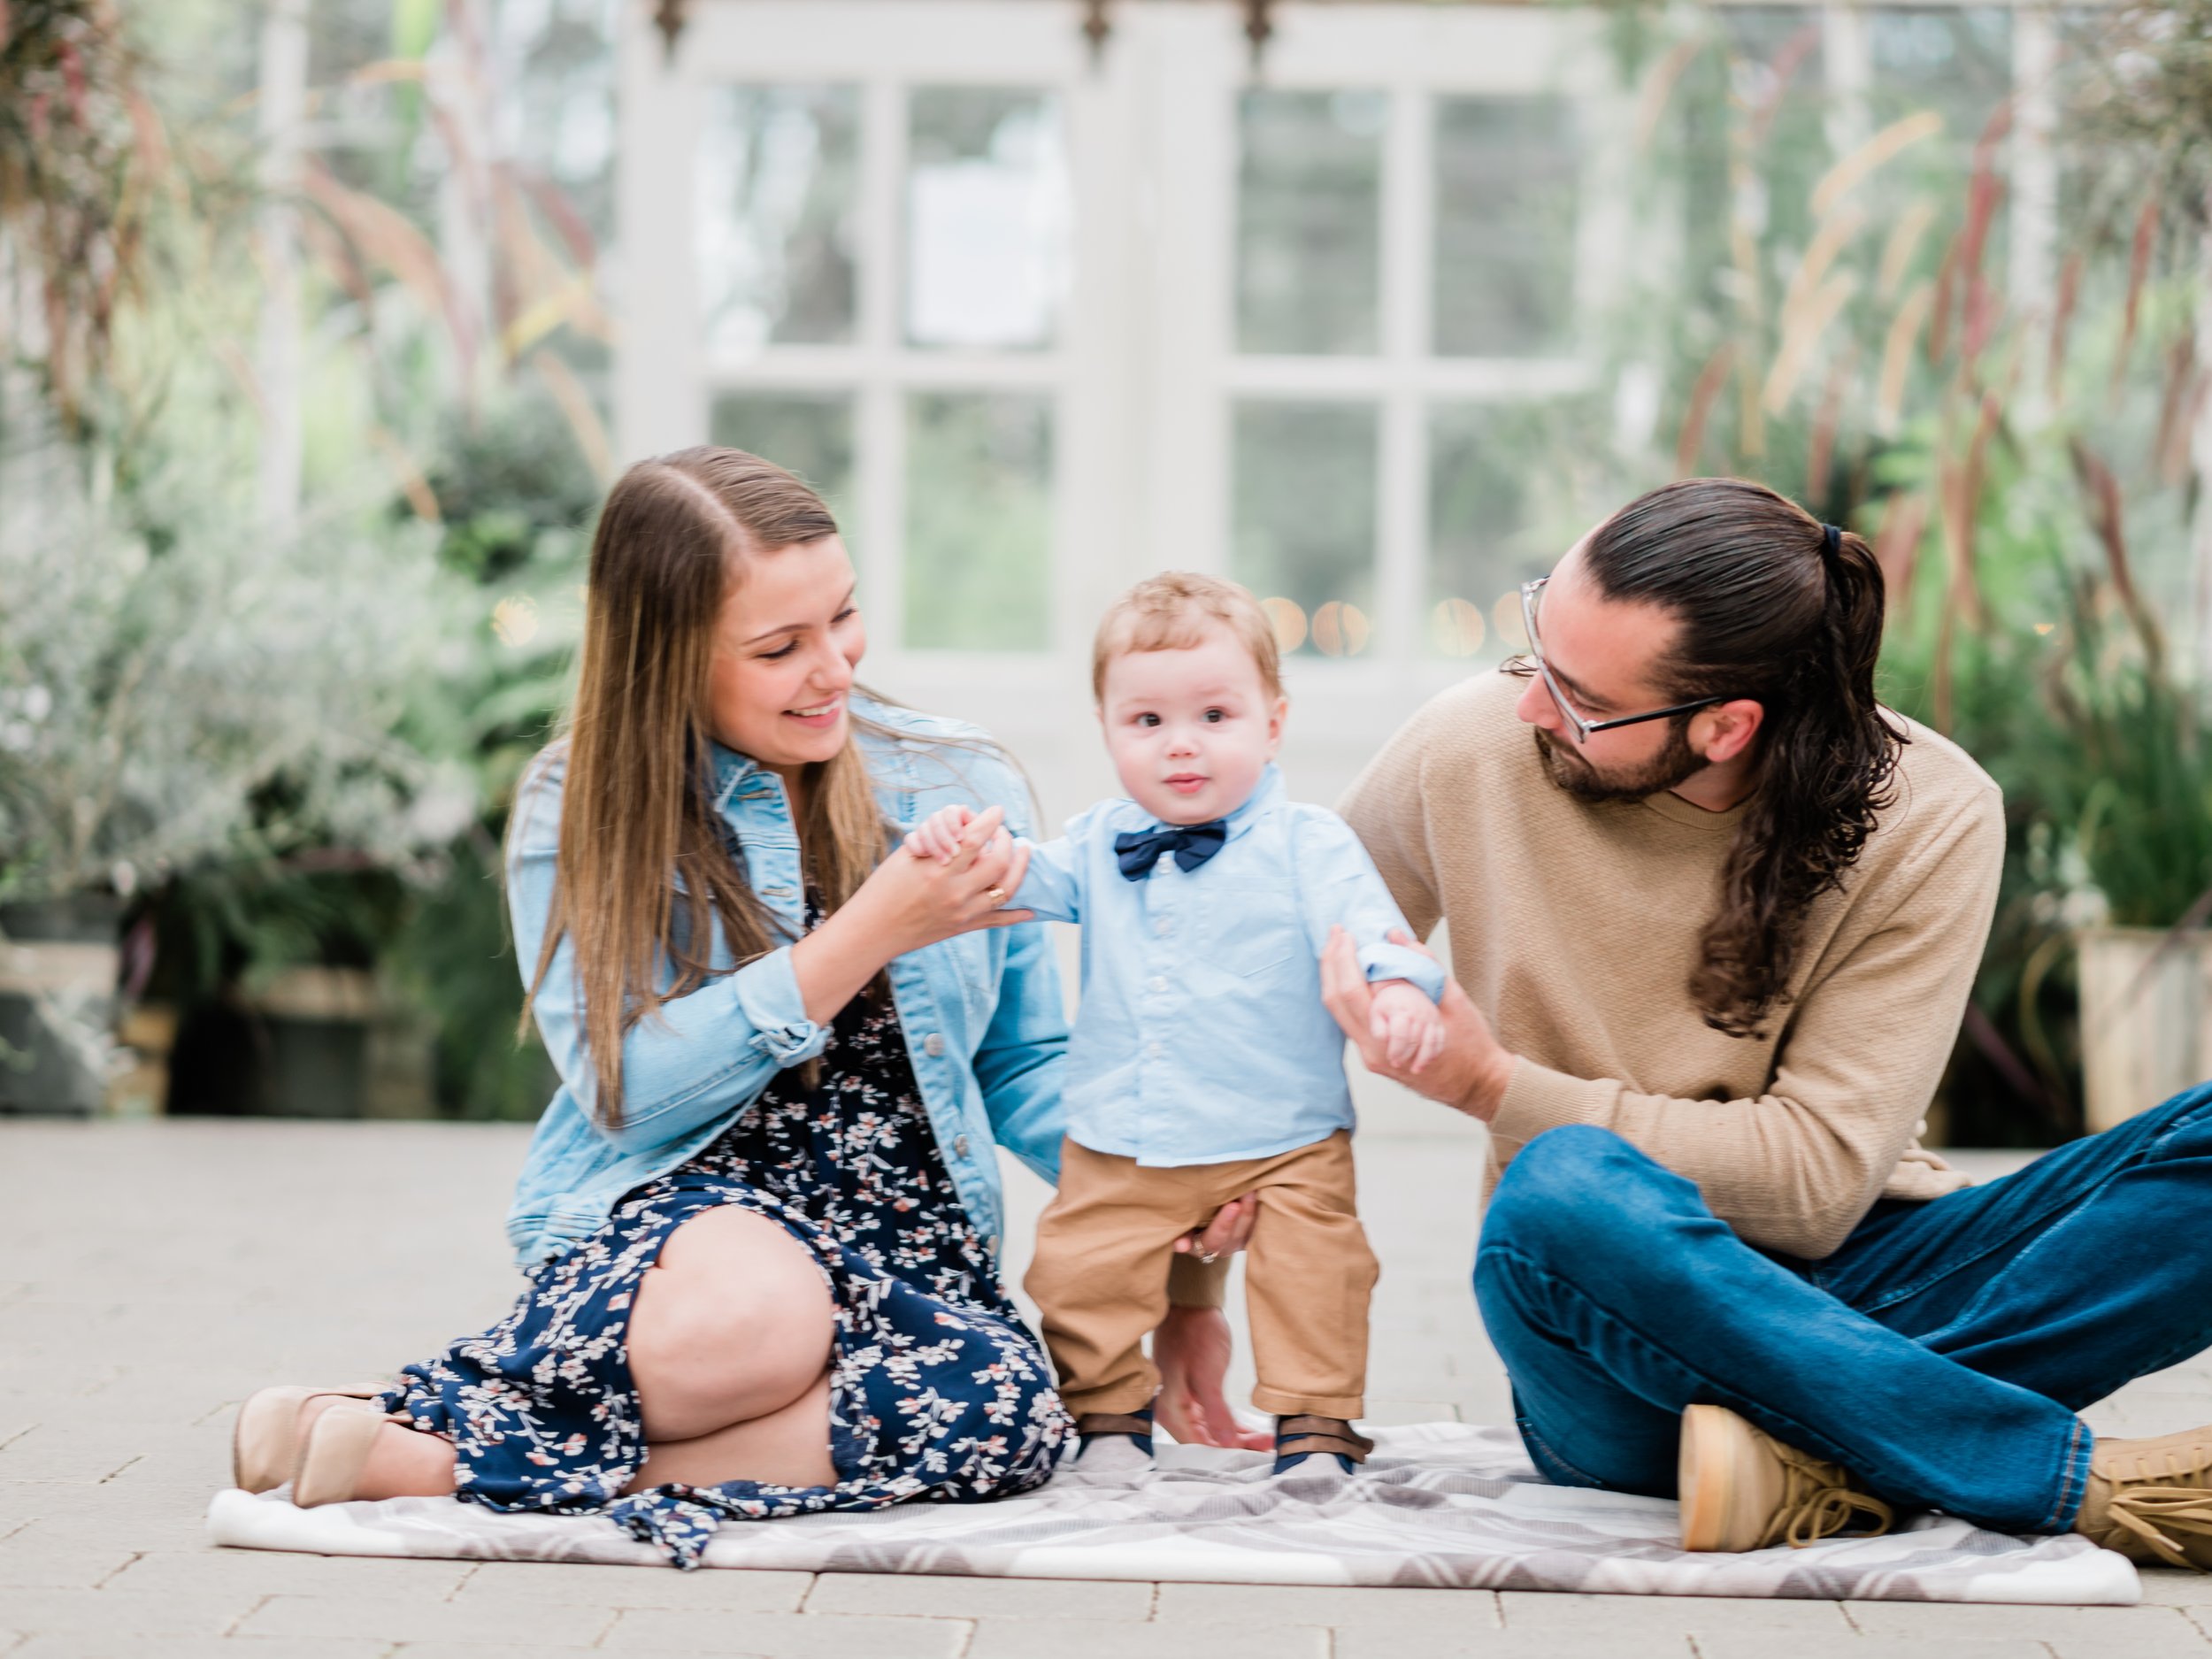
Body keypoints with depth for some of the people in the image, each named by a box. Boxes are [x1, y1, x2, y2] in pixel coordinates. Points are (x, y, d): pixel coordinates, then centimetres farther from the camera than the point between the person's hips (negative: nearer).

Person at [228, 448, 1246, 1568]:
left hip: (901, 1233, 4)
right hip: (660, 1209, -4)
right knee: (749, 1310, -42)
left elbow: (1029, 1068, 14)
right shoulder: (578, 811, 1)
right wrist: (869, 936, -17)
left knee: (1006, 1415, -33)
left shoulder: (961, 790, 7)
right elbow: (621, 1089, -10)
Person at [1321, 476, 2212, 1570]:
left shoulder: (1927, 818, -10)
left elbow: (1821, 1174, -13)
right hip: (1609, 1314, 0)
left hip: (1854, 1286, 1)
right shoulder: (1469, 754, -6)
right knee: (1562, 1196, -39)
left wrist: (1496, 1089, -16)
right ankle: (2092, 1480, -29)